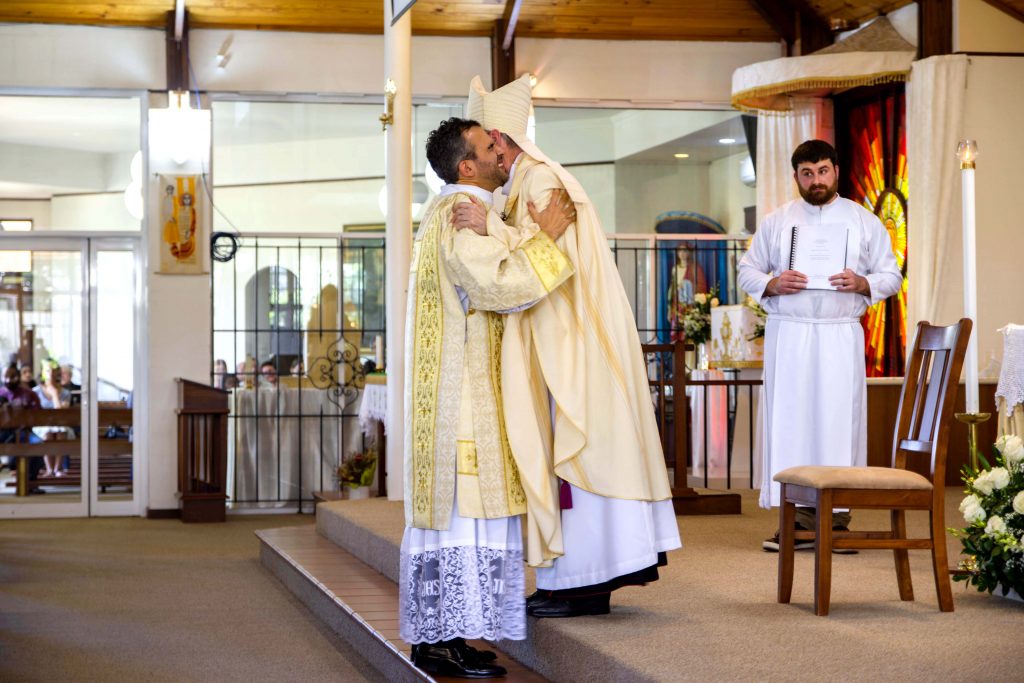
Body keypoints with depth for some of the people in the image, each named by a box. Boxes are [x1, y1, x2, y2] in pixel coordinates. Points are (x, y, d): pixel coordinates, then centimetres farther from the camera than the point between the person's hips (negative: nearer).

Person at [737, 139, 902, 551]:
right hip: (788, 334, 1)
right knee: (789, 418, -4)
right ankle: (798, 514, 0)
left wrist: (863, 284, -11)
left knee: (840, 418, -3)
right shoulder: (775, 222, 10)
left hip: (840, 335, 0)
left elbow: (891, 275, 10)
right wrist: (772, 284, -9)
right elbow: (747, 270, 12)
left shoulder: (864, 222, 9)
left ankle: (838, 510, 1)